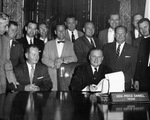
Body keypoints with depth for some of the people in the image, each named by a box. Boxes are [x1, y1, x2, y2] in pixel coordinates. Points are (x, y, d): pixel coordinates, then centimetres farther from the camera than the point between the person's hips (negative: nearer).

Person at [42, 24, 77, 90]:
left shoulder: (70, 44, 11)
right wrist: (54, 64, -11)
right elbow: (44, 59, 6)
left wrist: (63, 59, -15)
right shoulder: (48, 44, 13)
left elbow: (74, 59, 0)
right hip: (52, 75, 0)